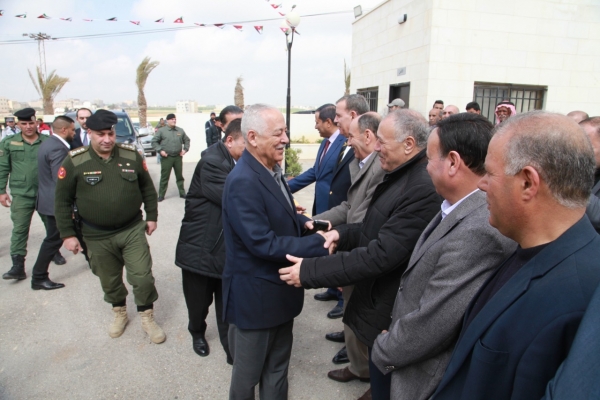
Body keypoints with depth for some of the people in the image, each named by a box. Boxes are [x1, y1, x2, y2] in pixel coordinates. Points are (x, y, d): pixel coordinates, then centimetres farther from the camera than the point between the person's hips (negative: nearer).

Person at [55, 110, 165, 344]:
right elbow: (63, 201, -3)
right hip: (97, 237, 0)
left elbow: (147, 188, 7)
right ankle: (120, 313, 42)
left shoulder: (131, 156, -4)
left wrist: (151, 216, 7)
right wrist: (67, 234, -4)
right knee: (110, 281, 16)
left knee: (143, 277, 1)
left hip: (133, 230, 0)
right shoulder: (75, 162, -8)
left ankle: (147, 318, 23)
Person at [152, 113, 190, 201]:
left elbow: (187, 140, 20)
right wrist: (160, 150, -10)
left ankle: (182, 193, 22)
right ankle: (161, 195, 7)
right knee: (164, 177, 0)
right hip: (166, 158, -3)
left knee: (179, 176, 12)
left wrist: (185, 149, 5)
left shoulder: (180, 130, 10)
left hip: (178, 157, 3)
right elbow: (154, 141, 1)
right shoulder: (161, 130, -1)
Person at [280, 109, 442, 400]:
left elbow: (380, 254, -31)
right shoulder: (401, 175, 3)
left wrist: (309, 271, -25)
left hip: (390, 314, -9)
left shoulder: (424, 189, -29)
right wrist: (342, 233, -6)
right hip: (378, 299, 9)